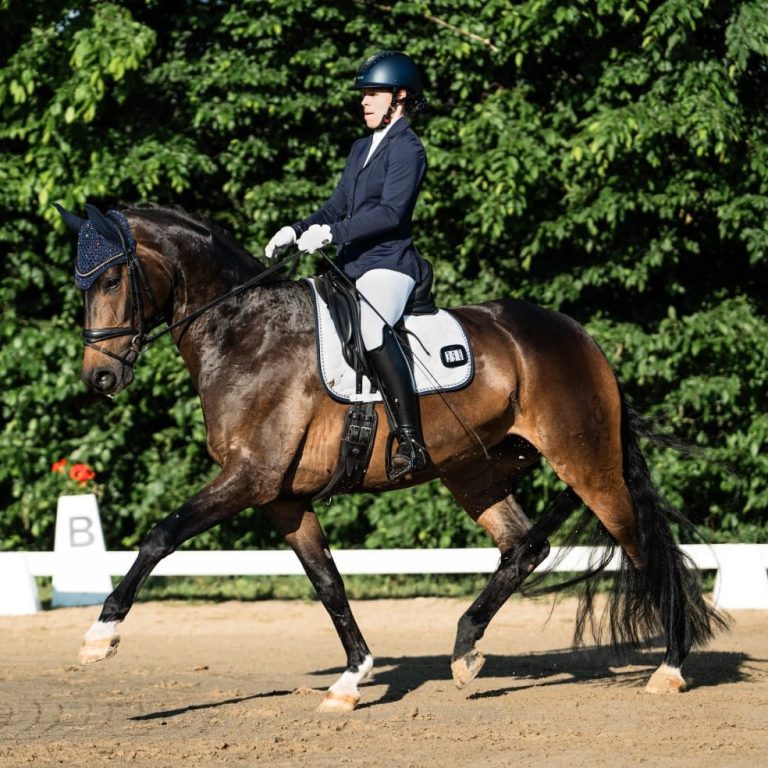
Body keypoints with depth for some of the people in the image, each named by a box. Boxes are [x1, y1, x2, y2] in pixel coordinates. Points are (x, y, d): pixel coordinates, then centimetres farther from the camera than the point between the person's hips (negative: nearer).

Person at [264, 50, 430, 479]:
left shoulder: (407, 149, -6)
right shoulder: (362, 148, 21)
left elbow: (390, 212, -18)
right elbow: (338, 206, 22)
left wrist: (329, 233, -23)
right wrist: (297, 231, 5)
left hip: (389, 264, -10)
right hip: (352, 265, 10)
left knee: (368, 323, -34)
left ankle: (411, 440, -36)